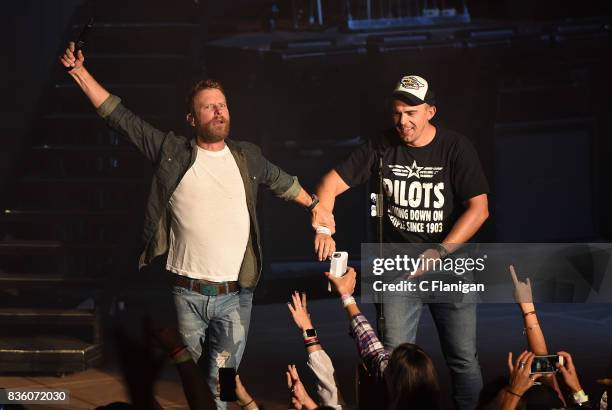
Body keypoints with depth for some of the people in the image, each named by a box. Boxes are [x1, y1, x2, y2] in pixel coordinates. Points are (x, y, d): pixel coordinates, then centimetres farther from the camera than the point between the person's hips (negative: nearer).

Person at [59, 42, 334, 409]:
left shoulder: (248, 156, 9)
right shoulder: (171, 152, 2)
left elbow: (281, 181, 28)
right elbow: (120, 116, 3)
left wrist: (315, 205, 30)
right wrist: (79, 71, 1)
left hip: (235, 297, 1)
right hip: (187, 295, 0)